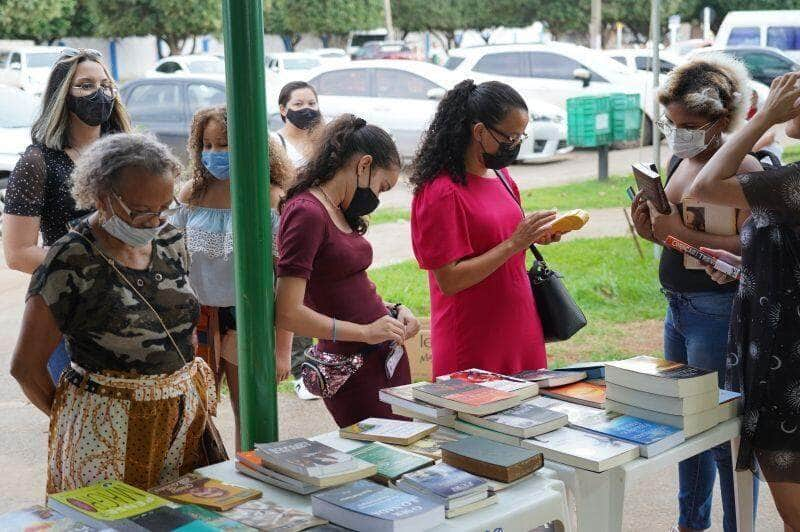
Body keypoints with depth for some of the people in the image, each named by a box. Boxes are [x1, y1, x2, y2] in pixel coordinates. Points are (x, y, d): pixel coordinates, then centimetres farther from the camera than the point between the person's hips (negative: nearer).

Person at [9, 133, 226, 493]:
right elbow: (25, 367, -8)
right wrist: (68, 418, 3)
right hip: (107, 435, -5)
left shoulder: (170, 242, 5)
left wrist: (190, 386, 13)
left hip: (185, 417, 6)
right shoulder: (71, 263, -14)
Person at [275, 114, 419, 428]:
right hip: (355, 372, -9)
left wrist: (391, 310, 5)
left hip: (389, 355, 9)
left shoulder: (340, 212, 12)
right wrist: (366, 332, -18)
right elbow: (287, 313, -22)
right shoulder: (307, 213, -16)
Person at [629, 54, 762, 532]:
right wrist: (652, 230, 1)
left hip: (719, 312, -9)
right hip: (678, 308, 9)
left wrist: (684, 234, -26)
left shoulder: (743, 169, -14)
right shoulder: (680, 162, 11)